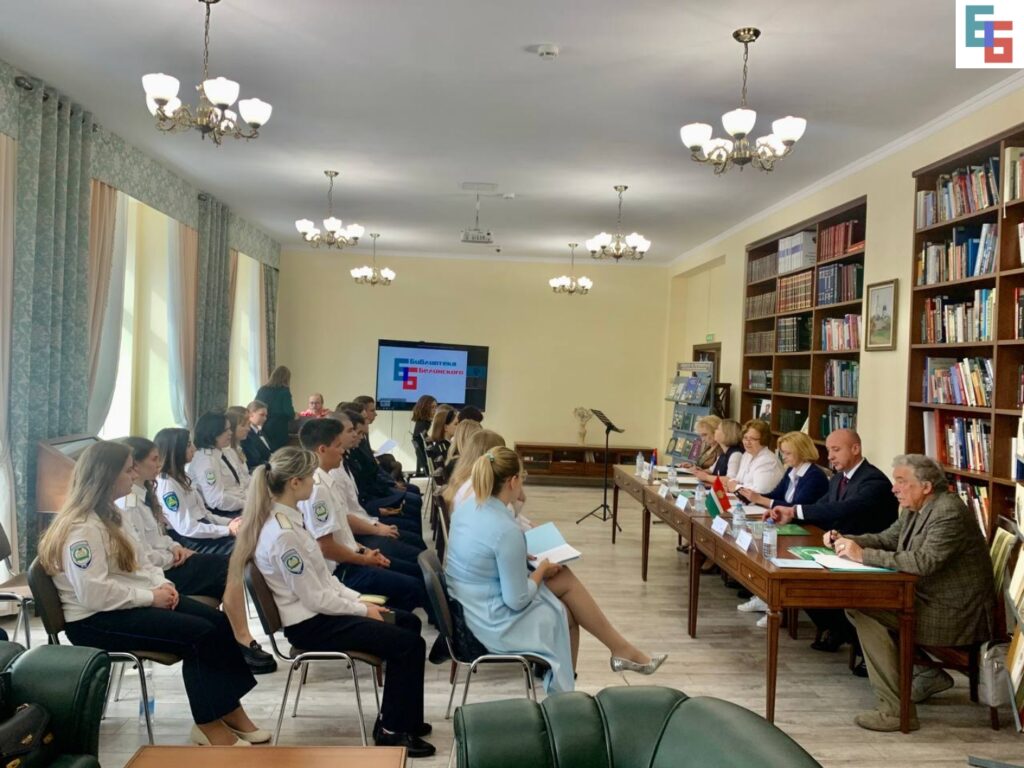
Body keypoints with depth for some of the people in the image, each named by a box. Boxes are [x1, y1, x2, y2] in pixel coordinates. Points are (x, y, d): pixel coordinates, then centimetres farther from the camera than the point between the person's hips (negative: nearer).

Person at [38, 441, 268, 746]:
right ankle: (208, 723, -9)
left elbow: (136, 563, 18)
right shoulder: (81, 529, -21)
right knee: (199, 634, -22)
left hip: (129, 602, 9)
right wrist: (150, 597, -20)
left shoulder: (106, 515, 11)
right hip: (95, 620, -9)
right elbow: (94, 594, -28)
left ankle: (229, 709, -2)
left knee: (218, 621, -8)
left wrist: (160, 583, -2)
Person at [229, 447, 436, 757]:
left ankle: (399, 717, 20)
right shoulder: (282, 534, -27)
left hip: (318, 611, 10)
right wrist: (362, 610, -10)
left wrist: (359, 599, 5)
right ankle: (392, 730, 4)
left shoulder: (286, 518, 5)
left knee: (409, 622, 12)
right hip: (310, 624, -10)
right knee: (409, 644, -12)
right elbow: (315, 598, -22)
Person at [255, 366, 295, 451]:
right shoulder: (284, 391, -8)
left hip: (262, 429, 5)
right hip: (279, 429, -5)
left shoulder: (261, 390, 8)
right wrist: (293, 415, 9)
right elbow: (289, 413, -13)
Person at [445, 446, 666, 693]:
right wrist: (541, 570, -6)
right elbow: (517, 600, -23)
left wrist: (522, 555, 9)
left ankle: (621, 649, 20)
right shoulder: (507, 531, -29)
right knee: (567, 613, 12)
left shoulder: (467, 506, -2)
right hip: (492, 622, -8)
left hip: (469, 605, 8)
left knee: (565, 578, 11)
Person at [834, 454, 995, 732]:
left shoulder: (949, 512, -21)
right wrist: (848, 541, -2)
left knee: (865, 611, -20)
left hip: (957, 613, -10)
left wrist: (863, 555, -29)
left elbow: (924, 562, -31)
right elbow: (887, 538, 16)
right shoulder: (914, 509, 7)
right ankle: (932, 673, 16)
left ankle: (896, 710, -14)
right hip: (927, 598, 10)